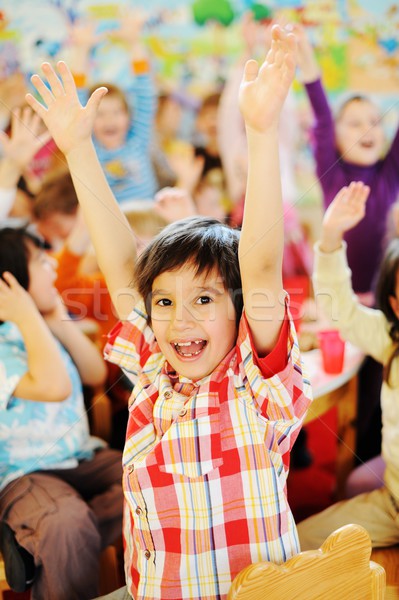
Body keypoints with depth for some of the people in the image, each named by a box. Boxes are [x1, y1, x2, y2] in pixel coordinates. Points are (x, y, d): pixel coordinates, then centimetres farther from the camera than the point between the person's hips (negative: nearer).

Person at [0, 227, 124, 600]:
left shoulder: (44, 330, 9)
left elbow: (96, 374, 12)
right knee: (67, 521, -39)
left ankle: (34, 545, -18)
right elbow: (54, 387, -32)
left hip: (82, 458, 8)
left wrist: (60, 320, 1)